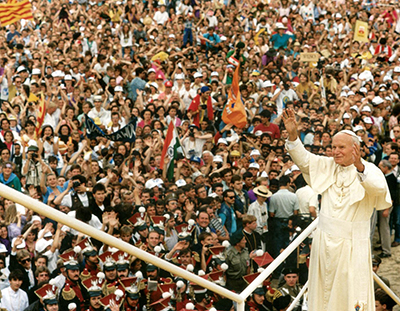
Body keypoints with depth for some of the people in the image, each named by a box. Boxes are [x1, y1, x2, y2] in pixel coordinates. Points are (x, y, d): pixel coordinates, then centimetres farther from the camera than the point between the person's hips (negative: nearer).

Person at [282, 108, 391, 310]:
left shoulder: (369, 170, -9)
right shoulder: (327, 166, 6)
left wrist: (360, 168, -45)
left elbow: (379, 188, -29)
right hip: (325, 240, 5)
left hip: (352, 244, -5)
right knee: (324, 291, 11)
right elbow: (303, 159, -3)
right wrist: (293, 134, -19)